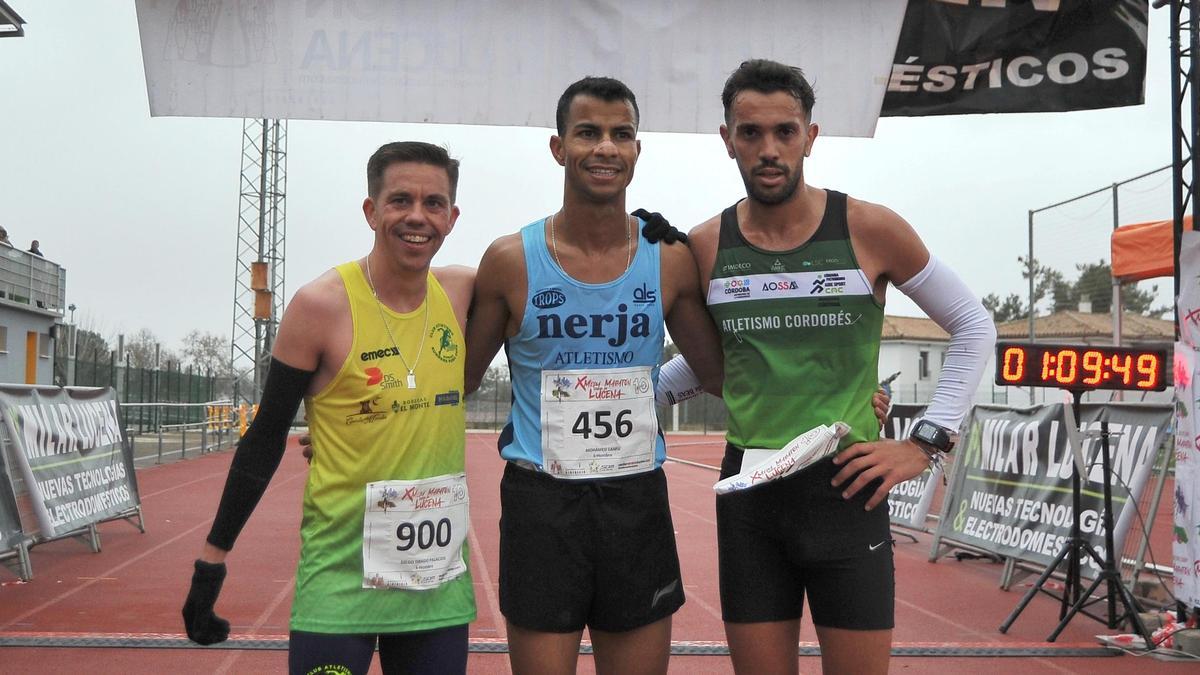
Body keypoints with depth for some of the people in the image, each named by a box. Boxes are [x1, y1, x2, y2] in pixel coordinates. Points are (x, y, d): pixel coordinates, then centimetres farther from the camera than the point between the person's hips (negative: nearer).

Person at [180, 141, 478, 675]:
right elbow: (266, 438, -4)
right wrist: (213, 556, -3)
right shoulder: (322, 305, -10)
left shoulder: (463, 293, 0)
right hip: (341, 577, -4)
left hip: (439, 580, 4)